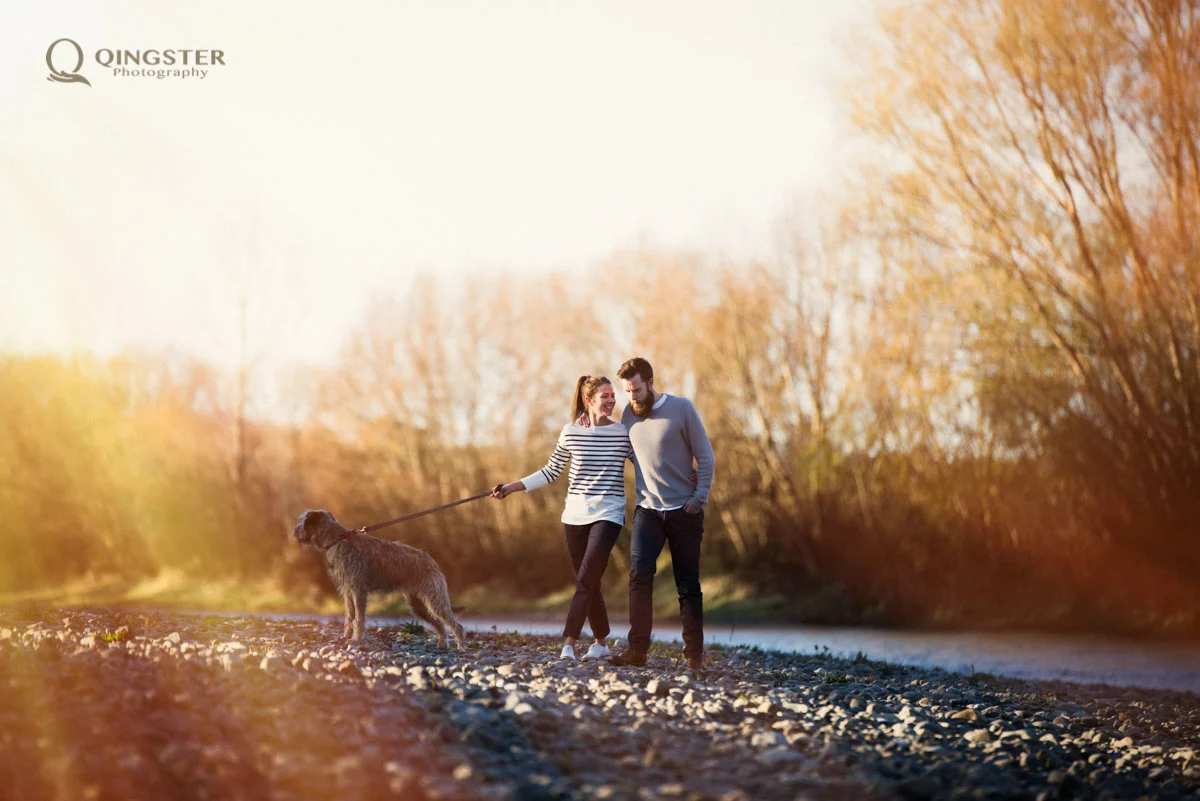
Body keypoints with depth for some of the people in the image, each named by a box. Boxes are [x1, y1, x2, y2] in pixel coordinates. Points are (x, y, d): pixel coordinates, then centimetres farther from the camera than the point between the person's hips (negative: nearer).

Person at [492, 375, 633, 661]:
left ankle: (568, 645, -16)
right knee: (589, 583, 9)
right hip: (576, 514, 3)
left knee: (586, 579, -14)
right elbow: (551, 471, 12)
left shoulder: (624, 433, -1)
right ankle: (601, 643, 22)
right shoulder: (571, 432, 3)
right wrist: (510, 487, 8)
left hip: (608, 514, -3)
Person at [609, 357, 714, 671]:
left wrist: (698, 499, -10)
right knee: (639, 575, -14)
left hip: (684, 512, -3)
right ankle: (637, 649, -14)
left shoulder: (682, 408, -7)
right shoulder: (629, 414, 3)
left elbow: (705, 457, -5)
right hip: (647, 509, 3)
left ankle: (694, 654, 10)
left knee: (688, 584, 3)